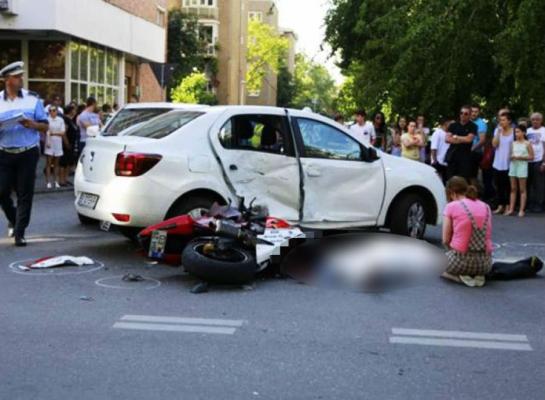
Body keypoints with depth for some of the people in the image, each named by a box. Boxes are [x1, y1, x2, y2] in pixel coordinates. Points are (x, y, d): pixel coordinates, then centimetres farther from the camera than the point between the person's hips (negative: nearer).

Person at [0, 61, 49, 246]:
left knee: (25, 194, -1)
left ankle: (19, 233, 6)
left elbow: (45, 126, 4)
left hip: (28, 153, -1)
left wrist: (32, 124, -16)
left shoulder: (32, 99, 2)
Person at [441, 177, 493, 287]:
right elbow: (487, 236, 15)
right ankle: (477, 275, 8)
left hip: (461, 261, -4)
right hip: (485, 263, 4)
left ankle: (460, 276, 1)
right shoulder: (485, 206, 12)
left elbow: (445, 240, -1)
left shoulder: (451, 206, -2)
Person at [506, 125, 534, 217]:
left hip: (522, 165, -5)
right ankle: (511, 209, 9)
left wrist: (520, 157, -16)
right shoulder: (513, 143, 11)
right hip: (513, 165, 5)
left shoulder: (527, 144, -3)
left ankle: (522, 210, 0)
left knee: (522, 189, -1)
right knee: (513, 189, 7)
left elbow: (531, 157, -6)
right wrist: (511, 157, -7)